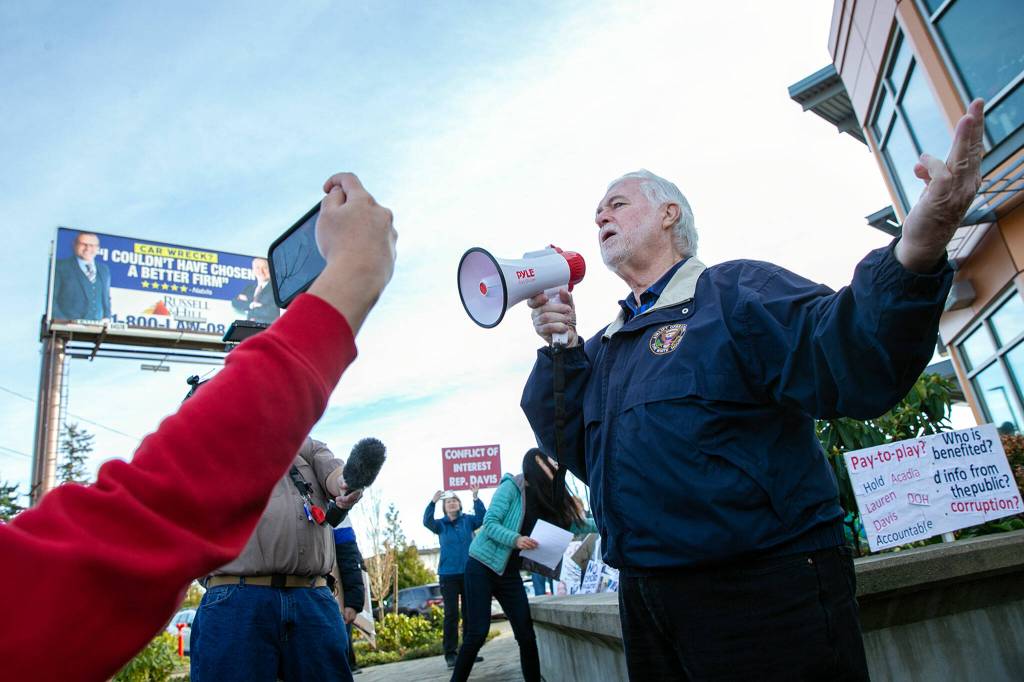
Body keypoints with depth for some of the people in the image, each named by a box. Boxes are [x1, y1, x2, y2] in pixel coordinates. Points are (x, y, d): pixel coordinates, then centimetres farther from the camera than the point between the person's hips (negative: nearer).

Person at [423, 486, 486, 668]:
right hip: (448, 574, -1)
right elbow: (426, 521, -17)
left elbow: (482, 517, -16)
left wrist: (476, 498, -31)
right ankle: (450, 653, 5)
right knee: (451, 614, -1)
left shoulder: (468, 520, 3)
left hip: (469, 572, 1)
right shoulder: (441, 524, 3)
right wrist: (433, 502, -33)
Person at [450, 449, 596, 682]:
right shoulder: (511, 486, -13)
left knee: (526, 634, 1)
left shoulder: (549, 499, 4)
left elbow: (578, 525, 11)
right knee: (477, 633, -7)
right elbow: (489, 523, -18)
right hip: (482, 567, -5)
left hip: (510, 574, 6)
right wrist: (515, 539, -33)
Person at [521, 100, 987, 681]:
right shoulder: (604, 347, 15)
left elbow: (845, 362, -21)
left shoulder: (734, 290, -5)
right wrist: (560, 350, -3)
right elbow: (579, 452, 7)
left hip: (765, 591, -6)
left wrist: (914, 256, -39)